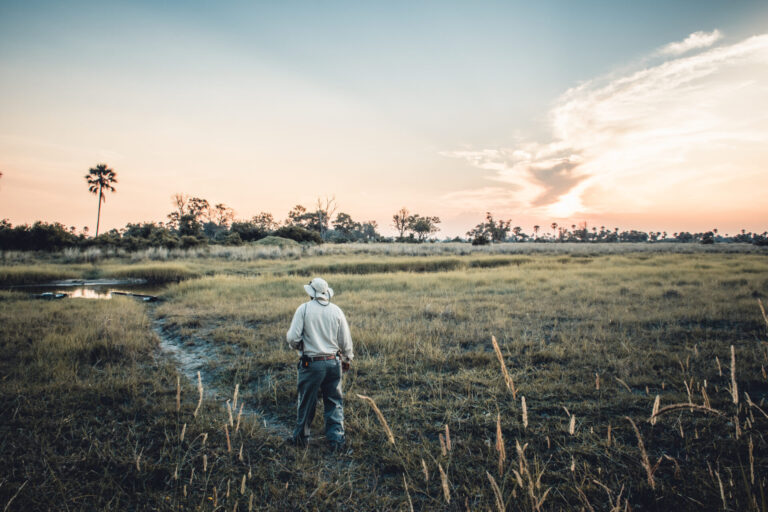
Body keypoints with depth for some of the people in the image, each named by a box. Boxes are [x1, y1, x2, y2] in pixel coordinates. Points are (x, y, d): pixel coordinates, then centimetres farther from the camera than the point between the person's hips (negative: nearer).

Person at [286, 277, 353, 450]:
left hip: (311, 363, -2)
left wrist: (295, 344, 11)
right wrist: (347, 359, 20)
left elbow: (293, 338, -12)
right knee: (334, 402, 13)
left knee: (306, 401, 13)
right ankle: (336, 438, 16)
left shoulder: (303, 309, -8)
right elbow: (346, 341, 4)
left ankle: (301, 436, 27)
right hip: (333, 362, 3)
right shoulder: (337, 311, 0)